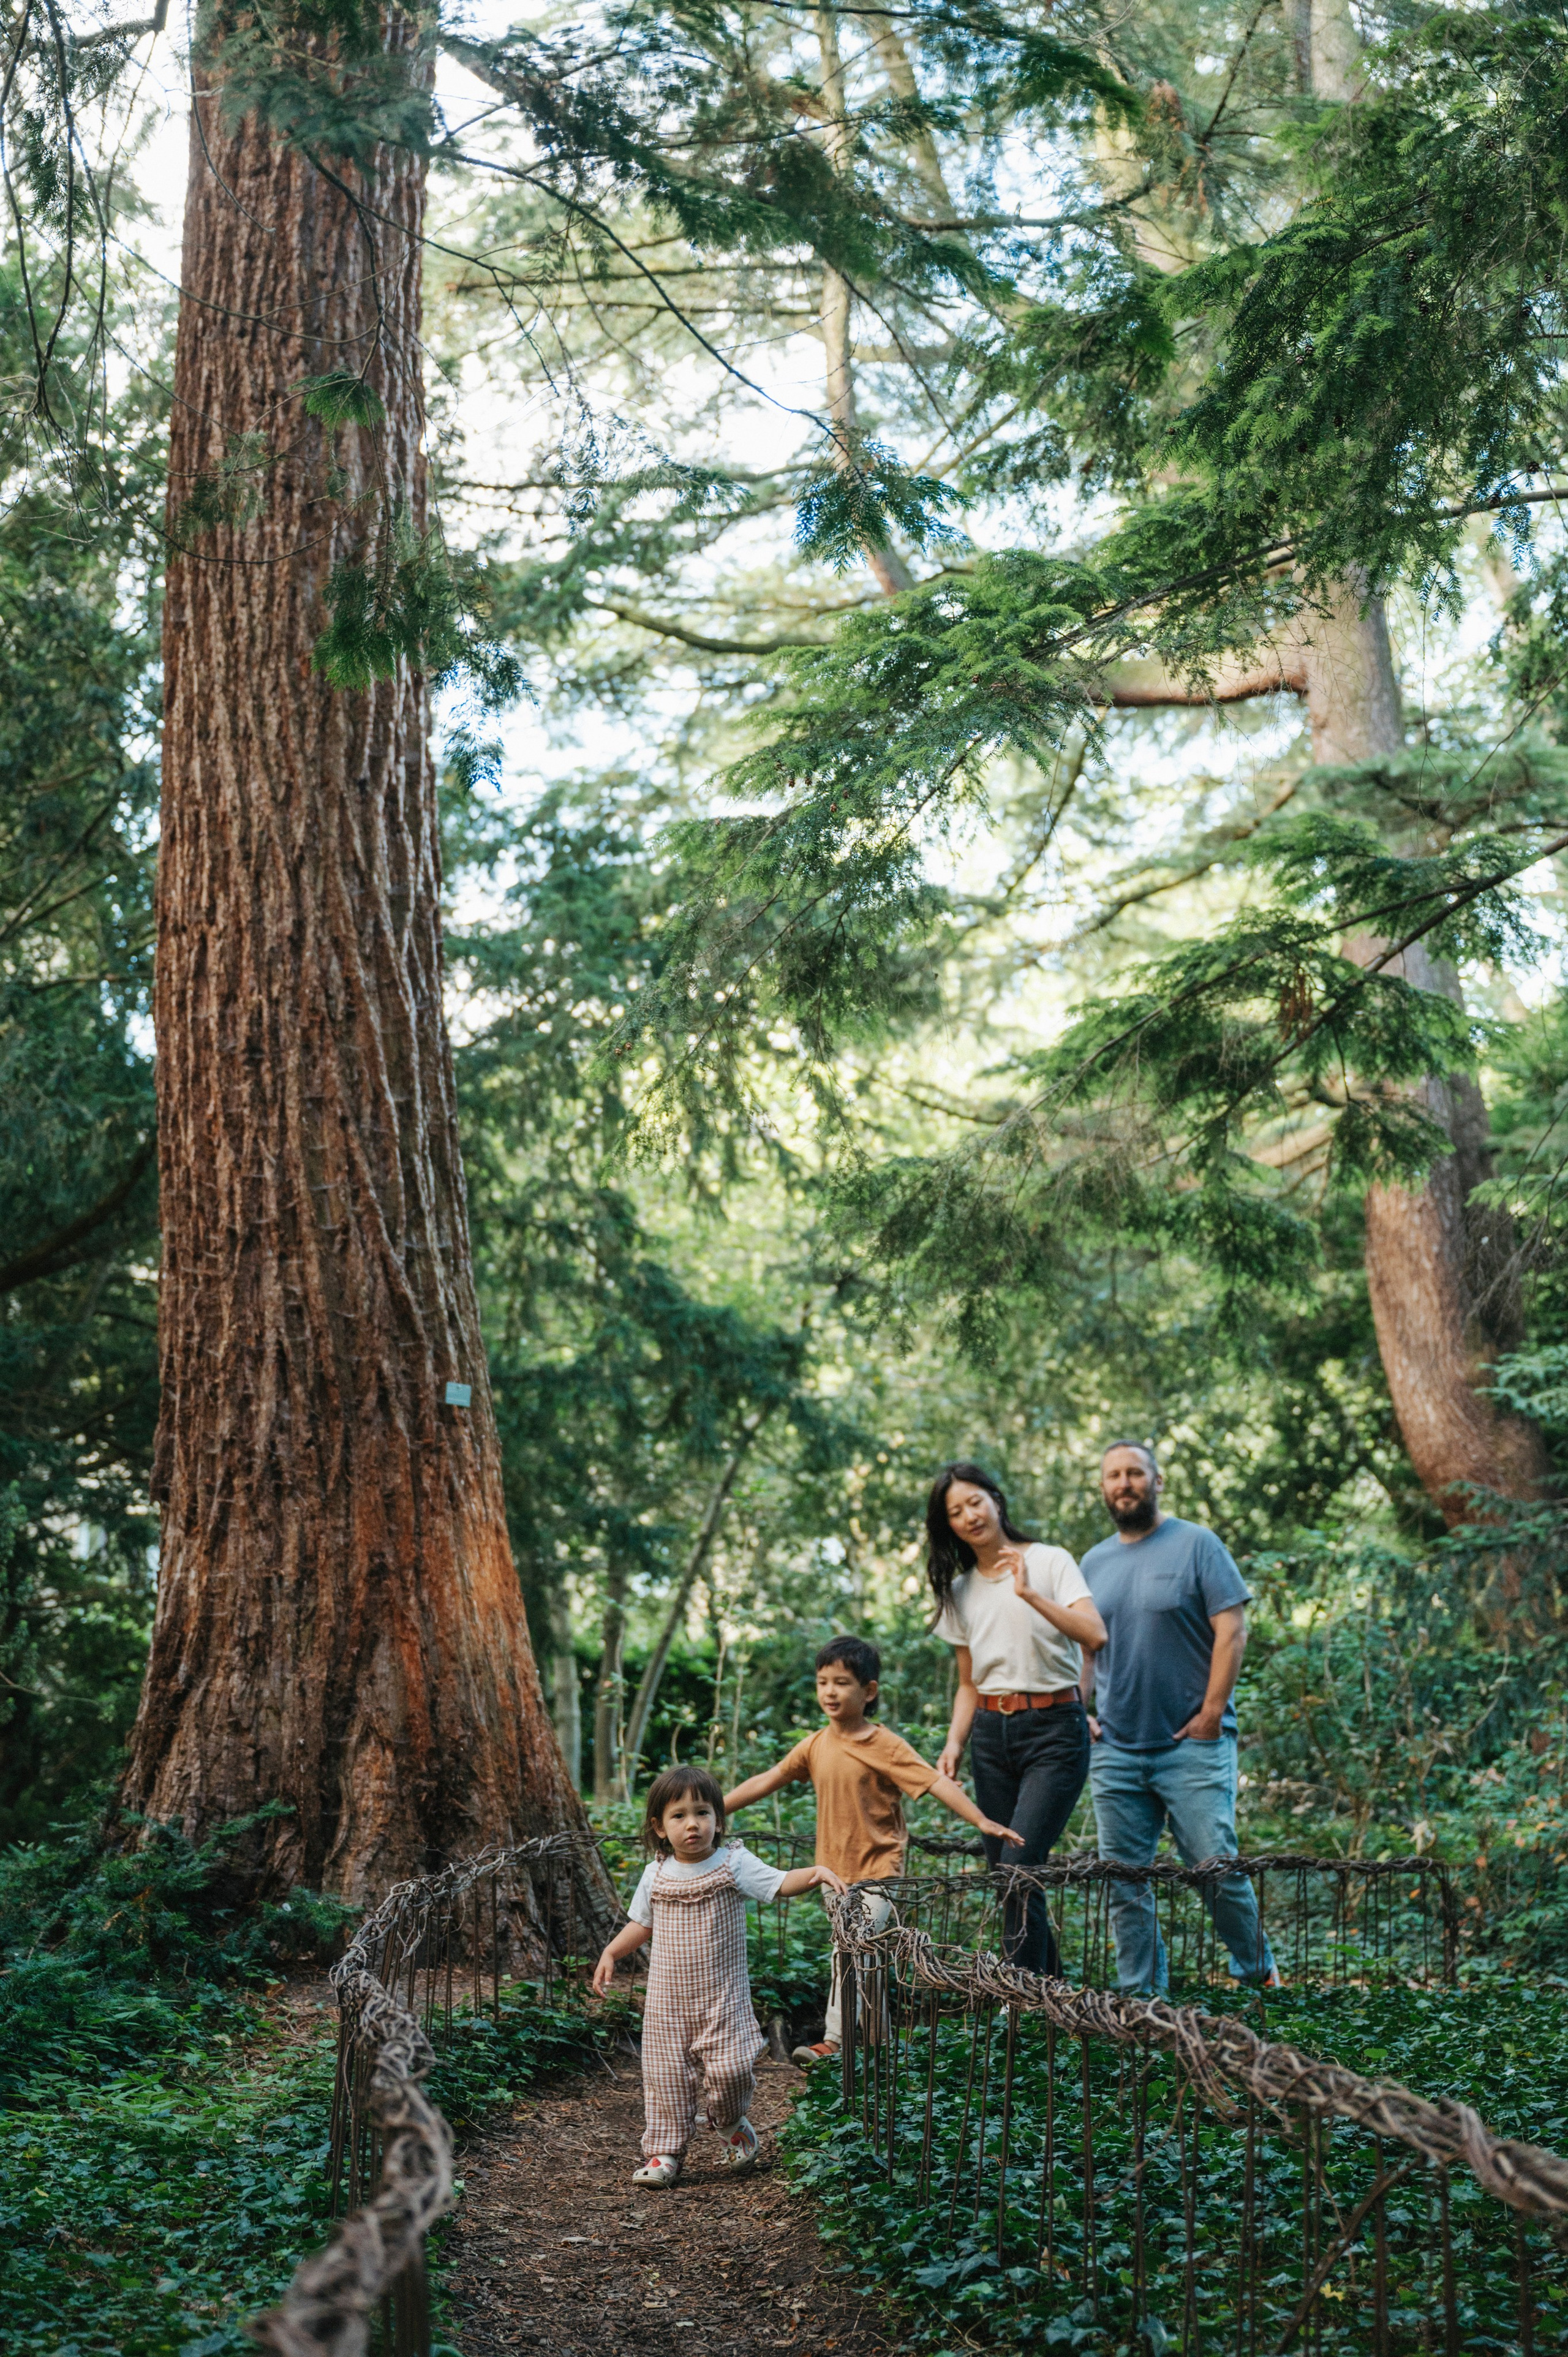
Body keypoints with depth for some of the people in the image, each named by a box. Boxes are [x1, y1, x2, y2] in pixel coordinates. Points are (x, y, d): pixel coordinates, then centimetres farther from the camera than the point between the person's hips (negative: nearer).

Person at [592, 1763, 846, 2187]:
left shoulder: (734, 1864, -7)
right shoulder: (656, 1874, 2)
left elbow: (781, 1884, -16)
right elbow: (642, 1924, 16)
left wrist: (816, 1872, -34)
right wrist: (610, 1954, 4)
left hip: (723, 1999, -2)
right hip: (668, 2002, 2)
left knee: (731, 2068, -10)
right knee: (666, 2076, 4)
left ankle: (731, 2124, 21)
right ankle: (664, 2152, 19)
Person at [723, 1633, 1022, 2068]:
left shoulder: (887, 1746, -14)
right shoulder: (815, 1746, 2)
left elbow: (937, 1783, -18)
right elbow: (766, 1782, 9)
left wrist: (982, 1821, -29)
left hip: (876, 1869, -6)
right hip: (834, 1869, 6)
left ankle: (833, 2041, -10)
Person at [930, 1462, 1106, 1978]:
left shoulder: (1050, 1562, -2)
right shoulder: (959, 1591, 13)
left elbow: (1095, 1636, -16)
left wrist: (1031, 1594, -26)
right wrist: (955, 1742, 1)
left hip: (1053, 1730, -5)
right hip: (990, 1735, 5)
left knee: (1020, 1868, -16)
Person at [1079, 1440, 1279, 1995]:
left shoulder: (1196, 1545, -2)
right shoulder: (1094, 1562, 13)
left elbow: (1231, 1631, -7)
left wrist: (1212, 1714, -12)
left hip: (1191, 1745, -5)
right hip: (1116, 1751, 5)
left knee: (1217, 1865, -6)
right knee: (1123, 1880, 6)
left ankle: (1258, 1971, 17)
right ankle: (1140, 1994, 17)